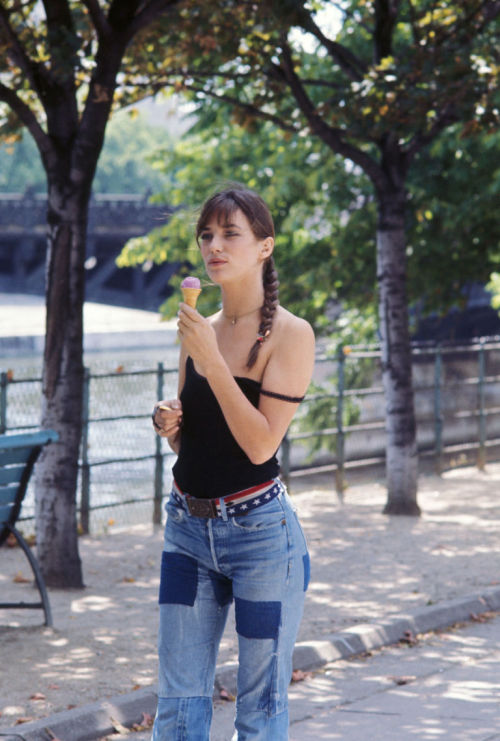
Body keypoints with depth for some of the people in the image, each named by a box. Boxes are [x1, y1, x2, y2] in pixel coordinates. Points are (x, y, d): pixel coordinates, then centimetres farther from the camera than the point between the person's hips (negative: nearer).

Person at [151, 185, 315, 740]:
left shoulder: (290, 334, -9)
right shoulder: (198, 329, 9)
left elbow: (261, 443, -18)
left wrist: (212, 358, -21)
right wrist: (169, 426, -3)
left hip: (257, 528, -6)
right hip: (188, 527, 6)